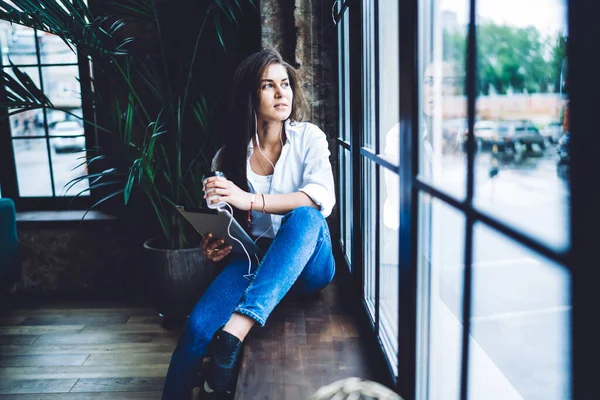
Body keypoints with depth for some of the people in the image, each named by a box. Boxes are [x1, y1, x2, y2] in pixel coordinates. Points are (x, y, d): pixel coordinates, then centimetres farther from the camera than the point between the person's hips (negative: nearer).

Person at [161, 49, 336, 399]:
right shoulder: (230, 154, 6)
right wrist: (217, 245, -11)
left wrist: (250, 199, -29)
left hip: (307, 263, -1)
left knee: (305, 216, -36)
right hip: (254, 259, 2)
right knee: (197, 327, -26)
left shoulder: (308, 137, -1)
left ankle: (235, 331, -39)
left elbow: (323, 198, -19)